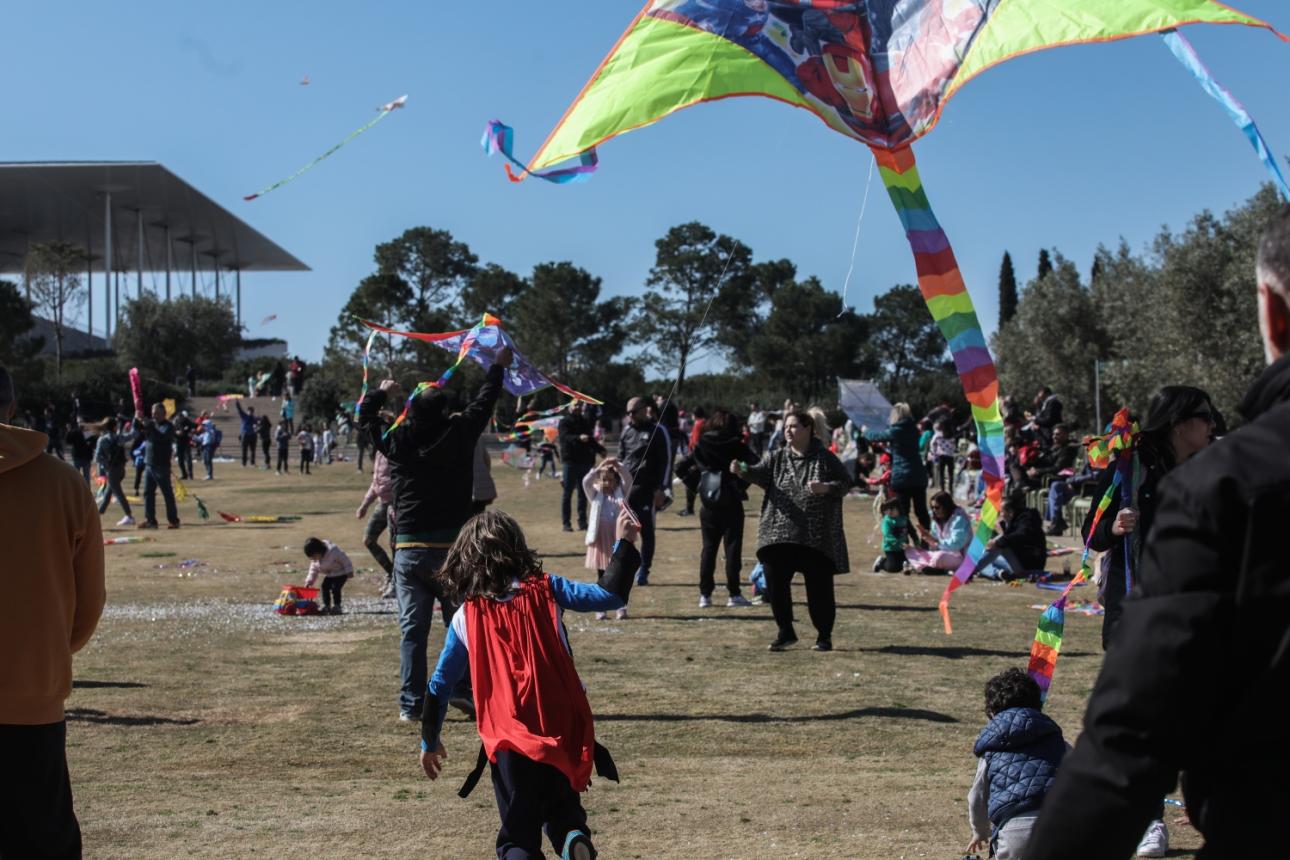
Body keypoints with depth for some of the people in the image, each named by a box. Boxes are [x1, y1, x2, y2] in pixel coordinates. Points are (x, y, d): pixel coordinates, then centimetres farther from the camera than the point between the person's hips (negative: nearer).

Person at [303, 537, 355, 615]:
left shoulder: (333, 552, -31)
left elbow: (345, 560, -22)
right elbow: (313, 570, 4)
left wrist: (349, 571, -18)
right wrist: (310, 580, -6)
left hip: (340, 573, -7)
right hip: (329, 575, 7)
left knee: (335, 588, -20)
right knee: (325, 587, -6)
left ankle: (336, 607, -13)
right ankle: (326, 606, 3)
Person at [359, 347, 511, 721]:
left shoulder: (397, 440, -2)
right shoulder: (459, 433, -5)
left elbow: (364, 419, 16)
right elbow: (484, 402, 11)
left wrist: (381, 393, 33)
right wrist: (499, 365, 26)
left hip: (410, 549, 1)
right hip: (454, 546, -1)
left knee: (412, 630, 4)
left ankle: (411, 704, 3)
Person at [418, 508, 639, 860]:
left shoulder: (465, 619, 2)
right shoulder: (544, 589, 0)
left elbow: (440, 686, 8)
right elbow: (608, 596, -7)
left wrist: (430, 742, 20)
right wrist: (623, 544, 5)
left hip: (509, 742, -1)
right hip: (564, 732, 1)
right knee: (563, 812, 22)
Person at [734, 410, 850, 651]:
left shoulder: (825, 458, 1)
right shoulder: (779, 457, 8)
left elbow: (845, 483, 2)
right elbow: (761, 473, -8)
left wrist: (827, 488, -18)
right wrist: (743, 471, -28)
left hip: (817, 537, -3)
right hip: (779, 534, 3)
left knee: (819, 587, 1)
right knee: (775, 582, -3)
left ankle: (824, 636, 16)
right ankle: (785, 632, 13)